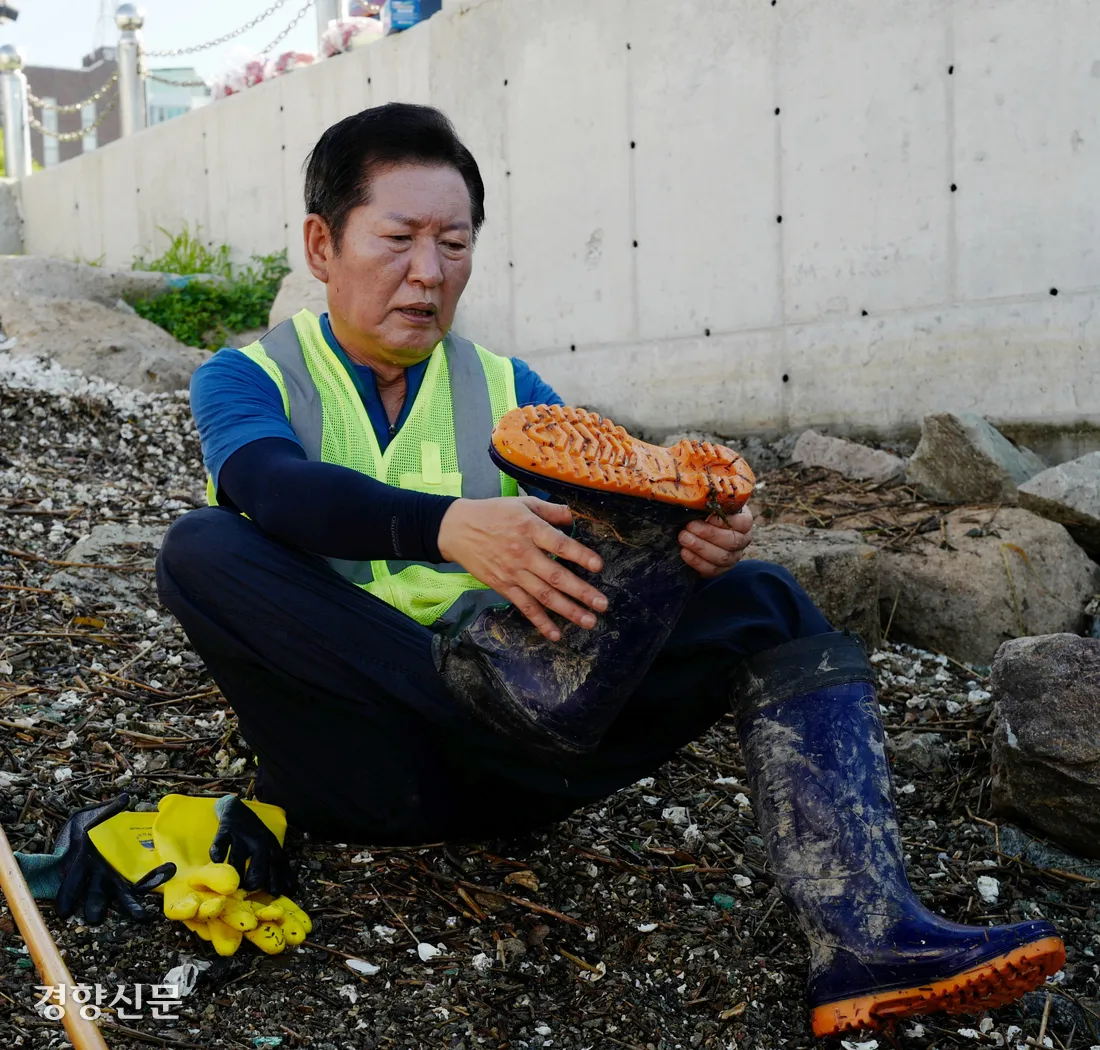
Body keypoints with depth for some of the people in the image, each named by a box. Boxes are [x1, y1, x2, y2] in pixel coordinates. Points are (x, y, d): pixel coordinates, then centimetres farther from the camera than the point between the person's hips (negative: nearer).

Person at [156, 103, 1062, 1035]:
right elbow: (272, 487, -20)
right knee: (201, 548, -26)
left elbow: (613, 535, -1)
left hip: (496, 764, 3)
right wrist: (450, 527, -38)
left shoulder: (505, 392, 13)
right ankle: (505, 695, -34)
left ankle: (870, 945, -25)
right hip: (358, 765, -3)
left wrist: (695, 538, -25)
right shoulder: (247, 378, 4)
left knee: (770, 612, -11)